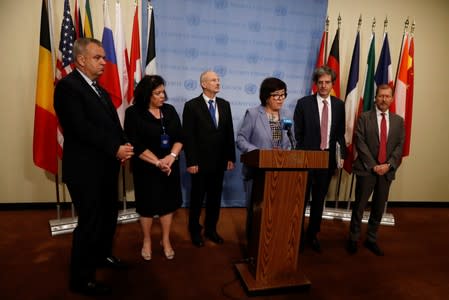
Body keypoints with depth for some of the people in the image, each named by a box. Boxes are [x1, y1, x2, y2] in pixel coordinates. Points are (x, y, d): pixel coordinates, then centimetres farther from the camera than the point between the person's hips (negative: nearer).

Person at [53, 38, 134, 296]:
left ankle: (103, 254, 43)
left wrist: (124, 145, -5)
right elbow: (81, 128, -22)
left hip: (106, 166, 9)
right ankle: (81, 278, 21)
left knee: (109, 215, 20)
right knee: (90, 222, 2)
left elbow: (112, 122, 13)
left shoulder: (99, 89, 15)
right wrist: (115, 149, -20)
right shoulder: (68, 86, -12)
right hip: (85, 169, -9)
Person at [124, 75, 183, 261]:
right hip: (146, 168, -3)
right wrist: (157, 162, -20)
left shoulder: (170, 110, 3)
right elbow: (135, 145, -15)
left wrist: (171, 157, -16)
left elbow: (179, 137, 1)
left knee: (168, 202, 10)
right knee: (147, 204, 8)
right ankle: (147, 241, 30)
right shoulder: (133, 113, -9)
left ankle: (166, 241, 28)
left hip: (170, 166, 4)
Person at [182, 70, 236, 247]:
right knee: (197, 198, 10)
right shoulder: (192, 105, -6)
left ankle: (211, 229, 30)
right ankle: (195, 231, 29)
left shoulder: (225, 105, 8)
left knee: (215, 198, 13)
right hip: (200, 161, -4)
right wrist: (191, 161, -14)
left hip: (219, 161, 4)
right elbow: (188, 136, -10)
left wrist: (231, 157, 4)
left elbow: (229, 133, 8)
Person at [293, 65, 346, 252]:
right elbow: (297, 133, -3)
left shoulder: (339, 105, 6)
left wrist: (341, 154, 2)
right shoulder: (304, 103, -4)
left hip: (328, 158, 3)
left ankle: (312, 235, 27)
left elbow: (340, 133, 10)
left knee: (319, 199, 12)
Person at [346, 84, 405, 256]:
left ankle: (371, 240, 26)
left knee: (379, 207, 11)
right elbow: (360, 143, -7)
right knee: (360, 206, 4)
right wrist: (373, 166, -13)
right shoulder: (364, 118, -1)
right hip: (367, 169, -3)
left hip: (387, 170, 3)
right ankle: (353, 239, 19)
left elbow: (399, 145, 5)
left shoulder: (398, 120, 9)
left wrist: (389, 165, -10)